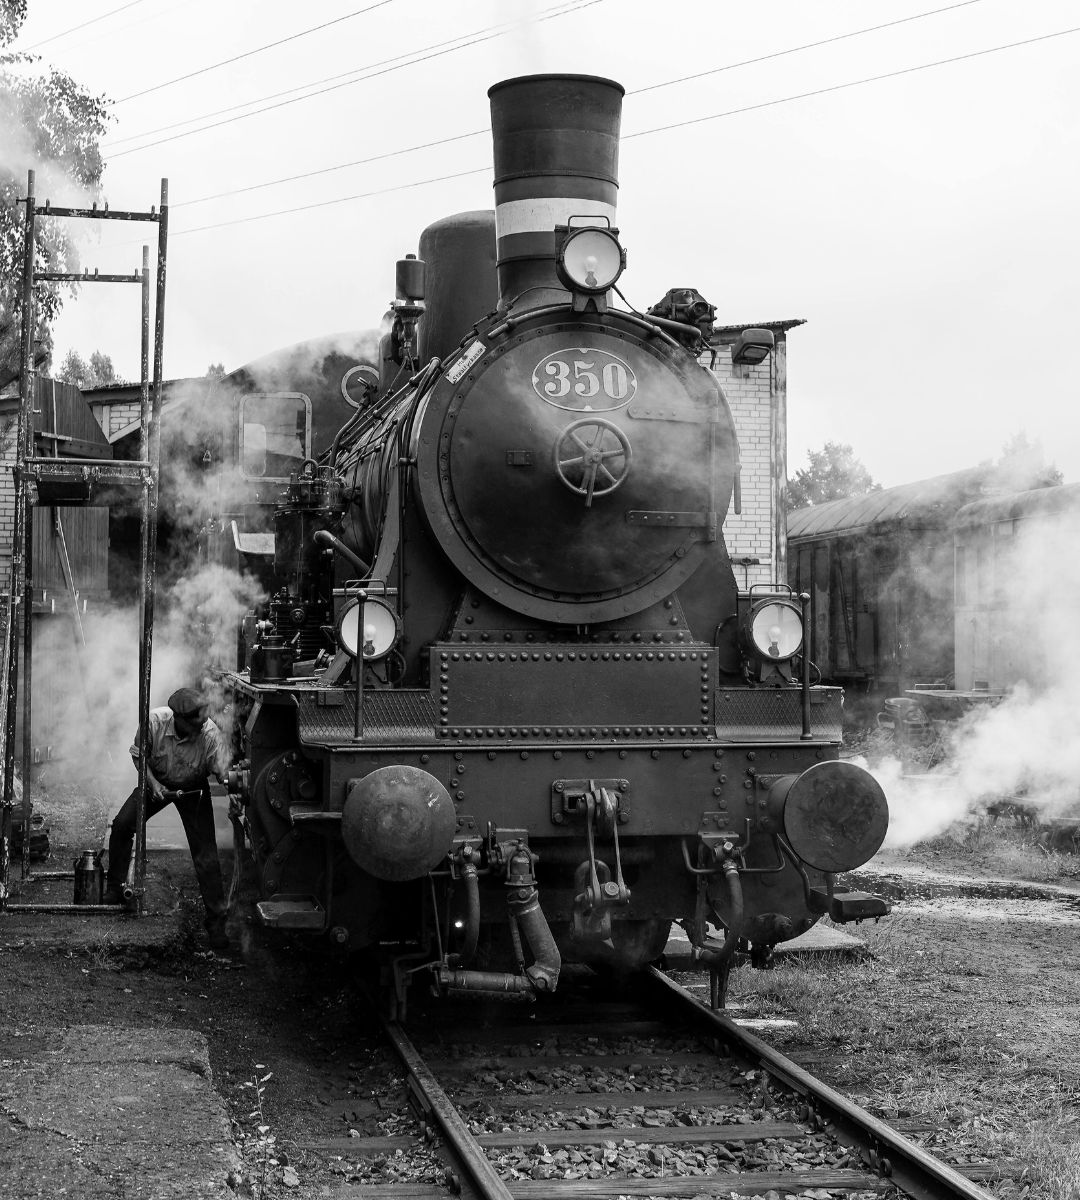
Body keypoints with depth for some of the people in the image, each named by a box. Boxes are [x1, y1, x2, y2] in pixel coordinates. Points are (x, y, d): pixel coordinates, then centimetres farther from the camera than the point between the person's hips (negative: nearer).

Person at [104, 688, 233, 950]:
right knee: (122, 824, -11)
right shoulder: (155, 721, -28)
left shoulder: (211, 735, -33)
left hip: (193, 789, -2)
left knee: (206, 854, -8)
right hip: (157, 782, 2)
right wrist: (152, 783, -21)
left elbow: (227, 772, -32)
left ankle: (216, 920, 4)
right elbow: (138, 754, -10)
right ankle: (114, 887, 12)